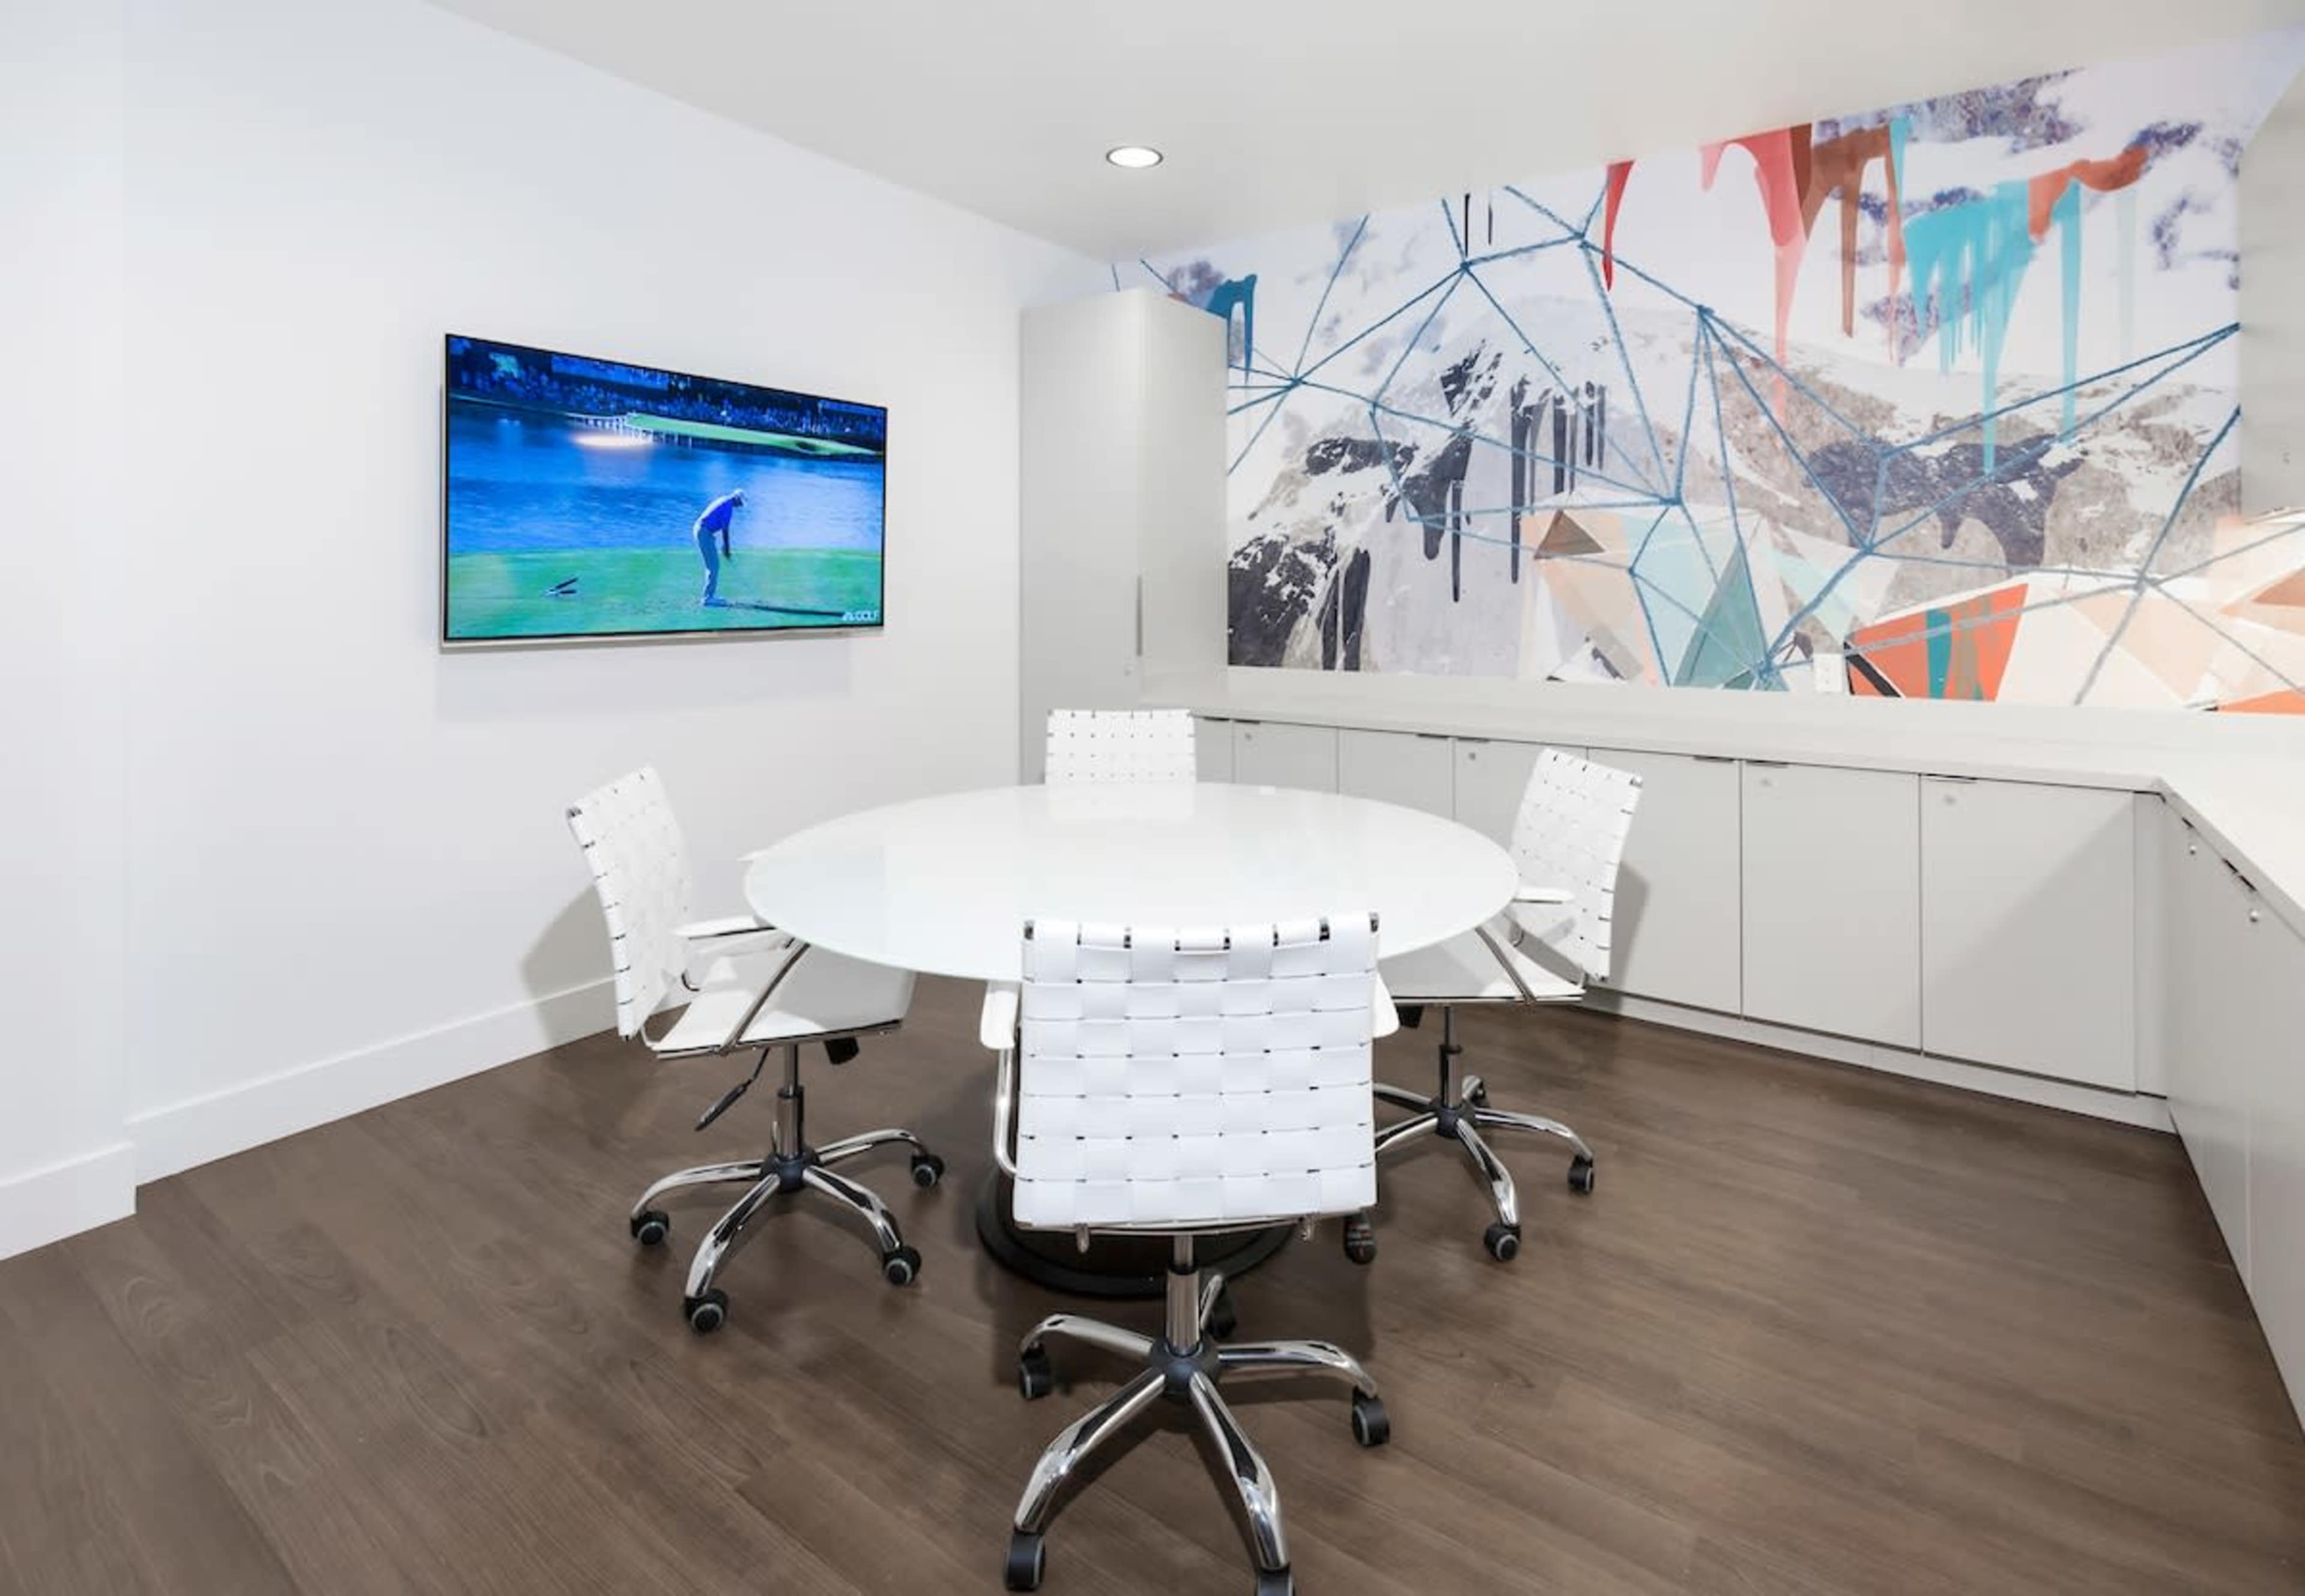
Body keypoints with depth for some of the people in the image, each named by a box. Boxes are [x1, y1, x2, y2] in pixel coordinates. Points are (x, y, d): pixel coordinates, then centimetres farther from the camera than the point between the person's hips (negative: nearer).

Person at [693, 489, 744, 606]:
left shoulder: (723, 501, 16)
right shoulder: (728, 506, -15)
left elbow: (722, 529, 21)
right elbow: (725, 530, -15)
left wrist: (724, 547, 23)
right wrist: (727, 550, -9)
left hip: (701, 531, 10)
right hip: (704, 532, -10)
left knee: (713, 566, 15)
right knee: (714, 566, -8)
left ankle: (711, 595, 20)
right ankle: (708, 598, -7)